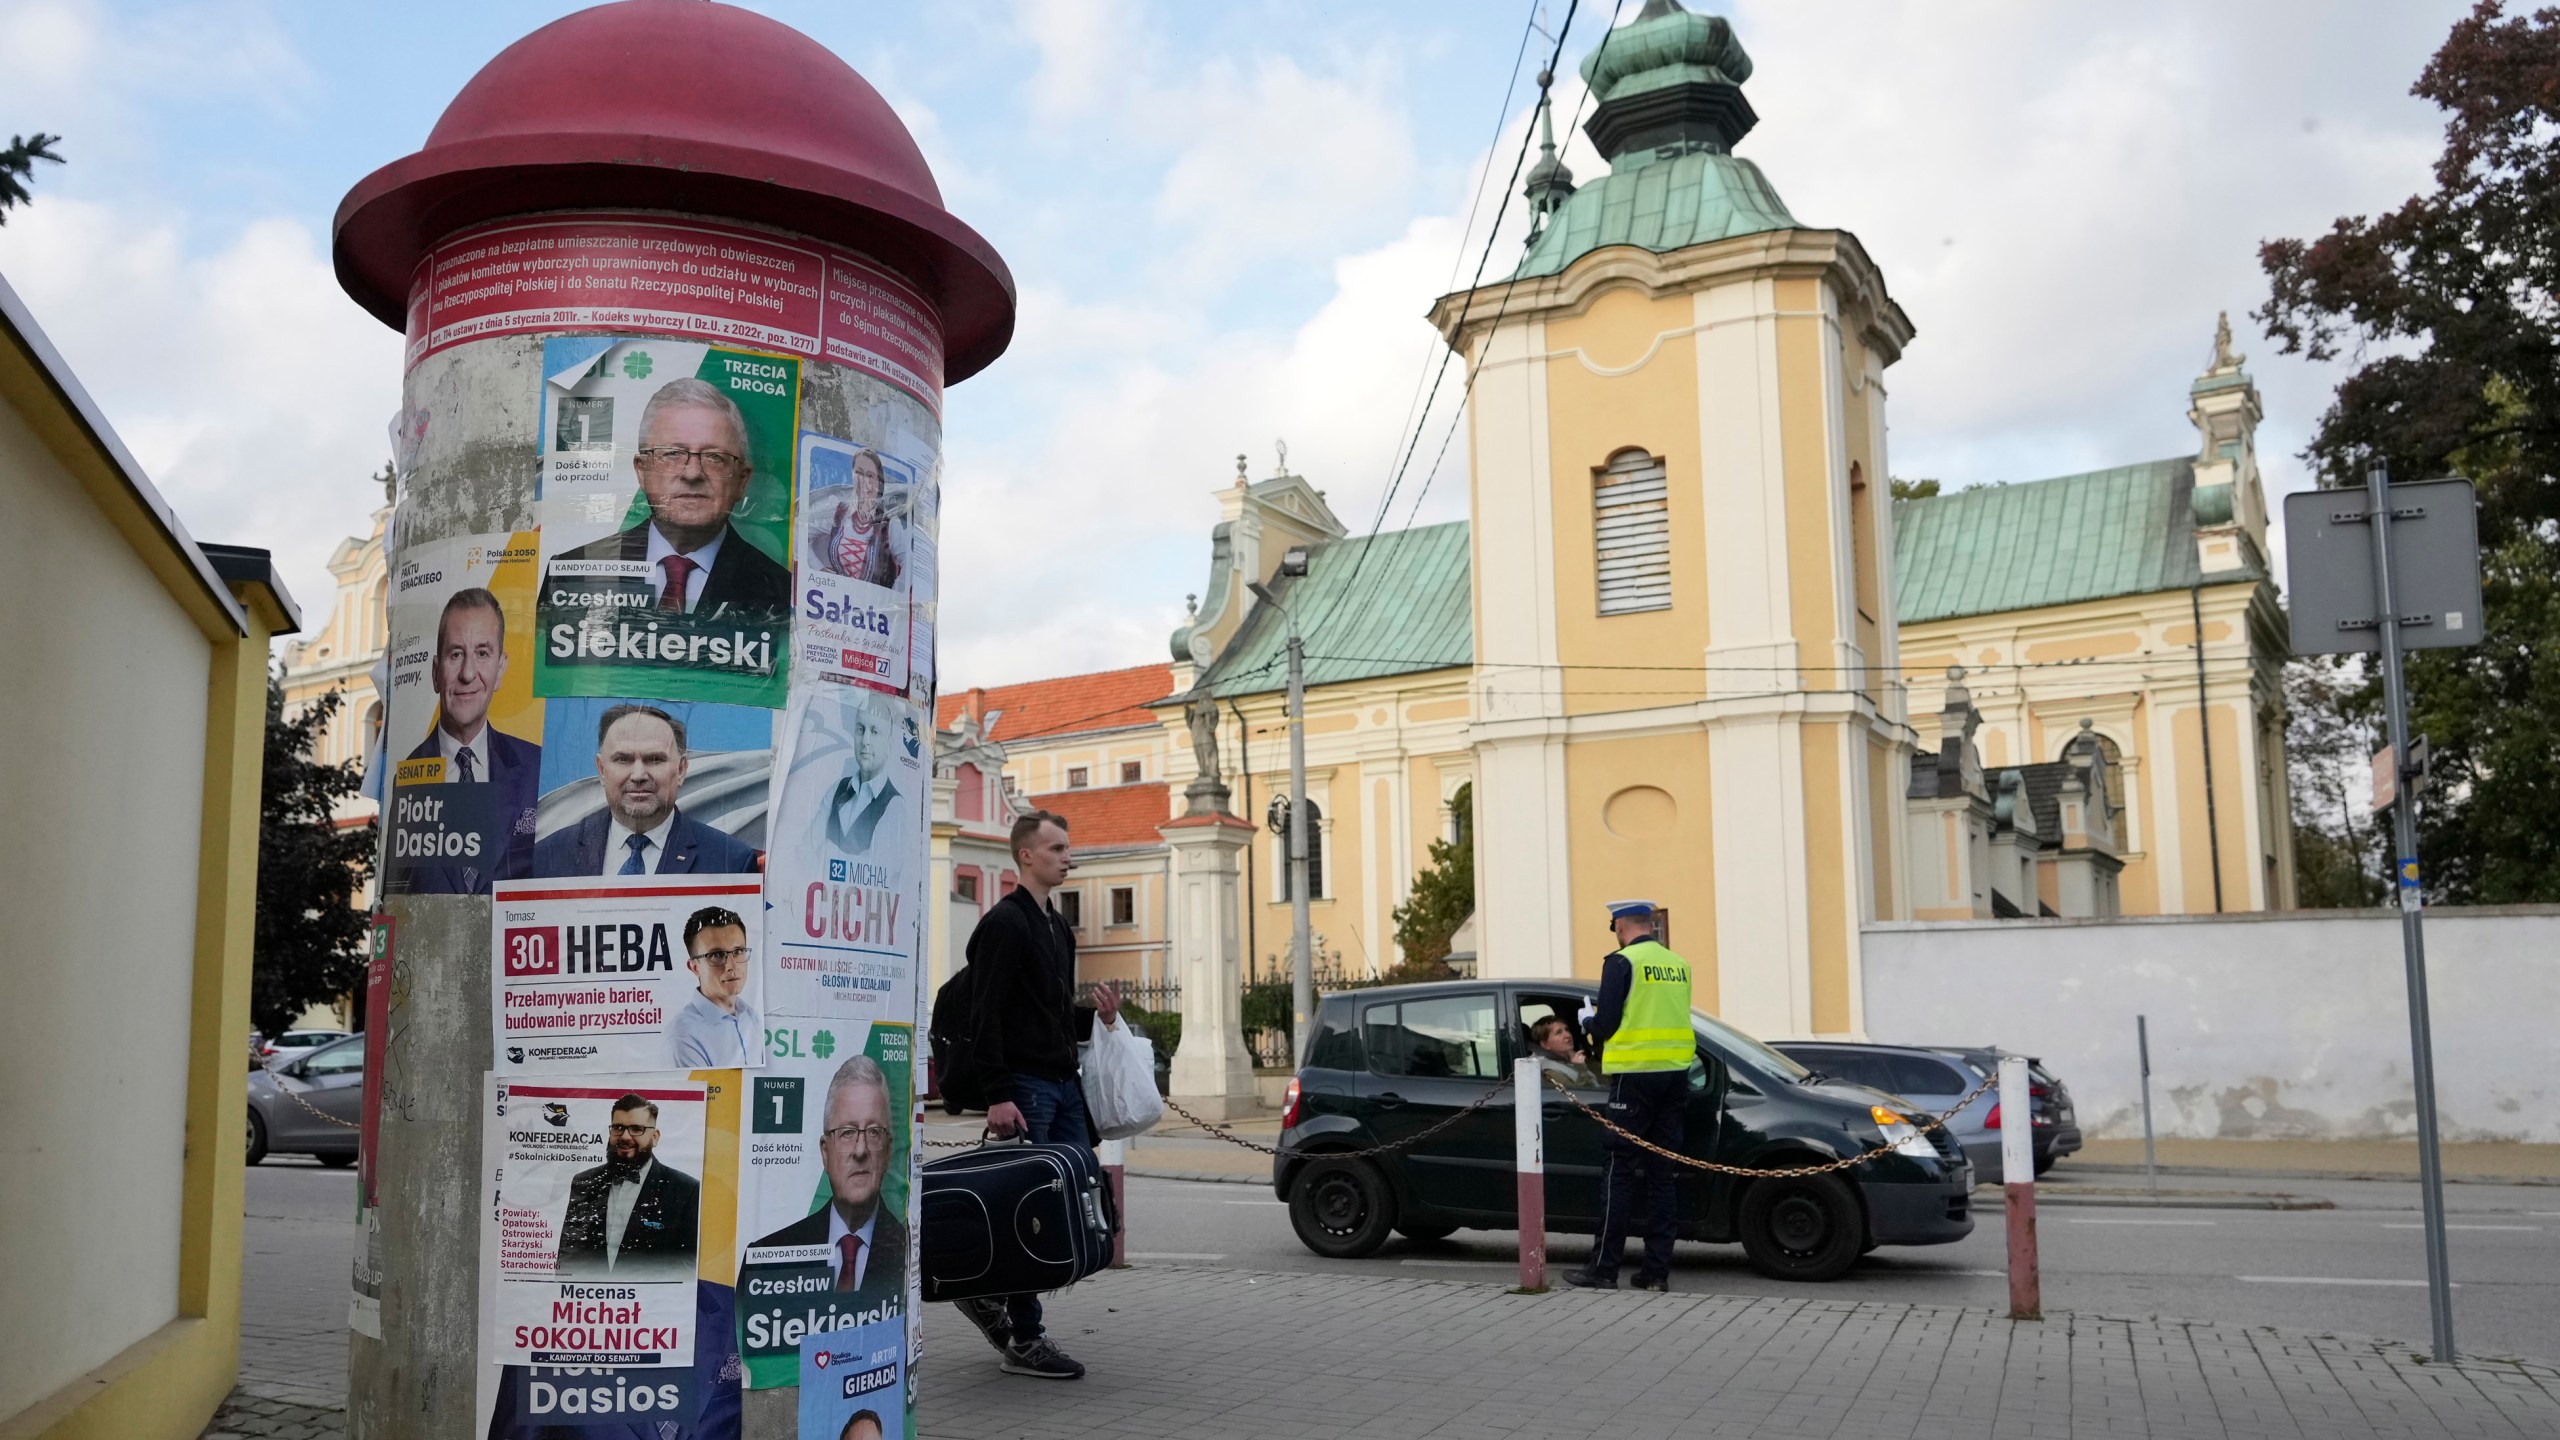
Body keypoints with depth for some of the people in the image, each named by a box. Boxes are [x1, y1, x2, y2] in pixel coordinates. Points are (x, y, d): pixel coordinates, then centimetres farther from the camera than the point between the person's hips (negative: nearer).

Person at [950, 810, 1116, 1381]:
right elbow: (987, 1017, -17)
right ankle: (1023, 1341, 6)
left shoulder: (1058, 928, 18)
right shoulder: (1004, 922, -11)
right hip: (1024, 1086, -9)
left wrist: (1096, 1016, 6)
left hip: (1064, 1083, 9)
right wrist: (997, 1096, -23)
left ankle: (990, 1293, 22)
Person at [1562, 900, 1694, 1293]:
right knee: (1663, 1173, 9)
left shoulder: (1621, 962, -9)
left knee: (1619, 1172, -1)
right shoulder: (1678, 964, 11)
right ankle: (1657, 1269, 10)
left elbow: (1606, 1023, -12)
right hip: (1675, 1075, 6)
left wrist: (1591, 1028, 11)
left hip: (1635, 1074, -6)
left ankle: (1604, 1268, 0)